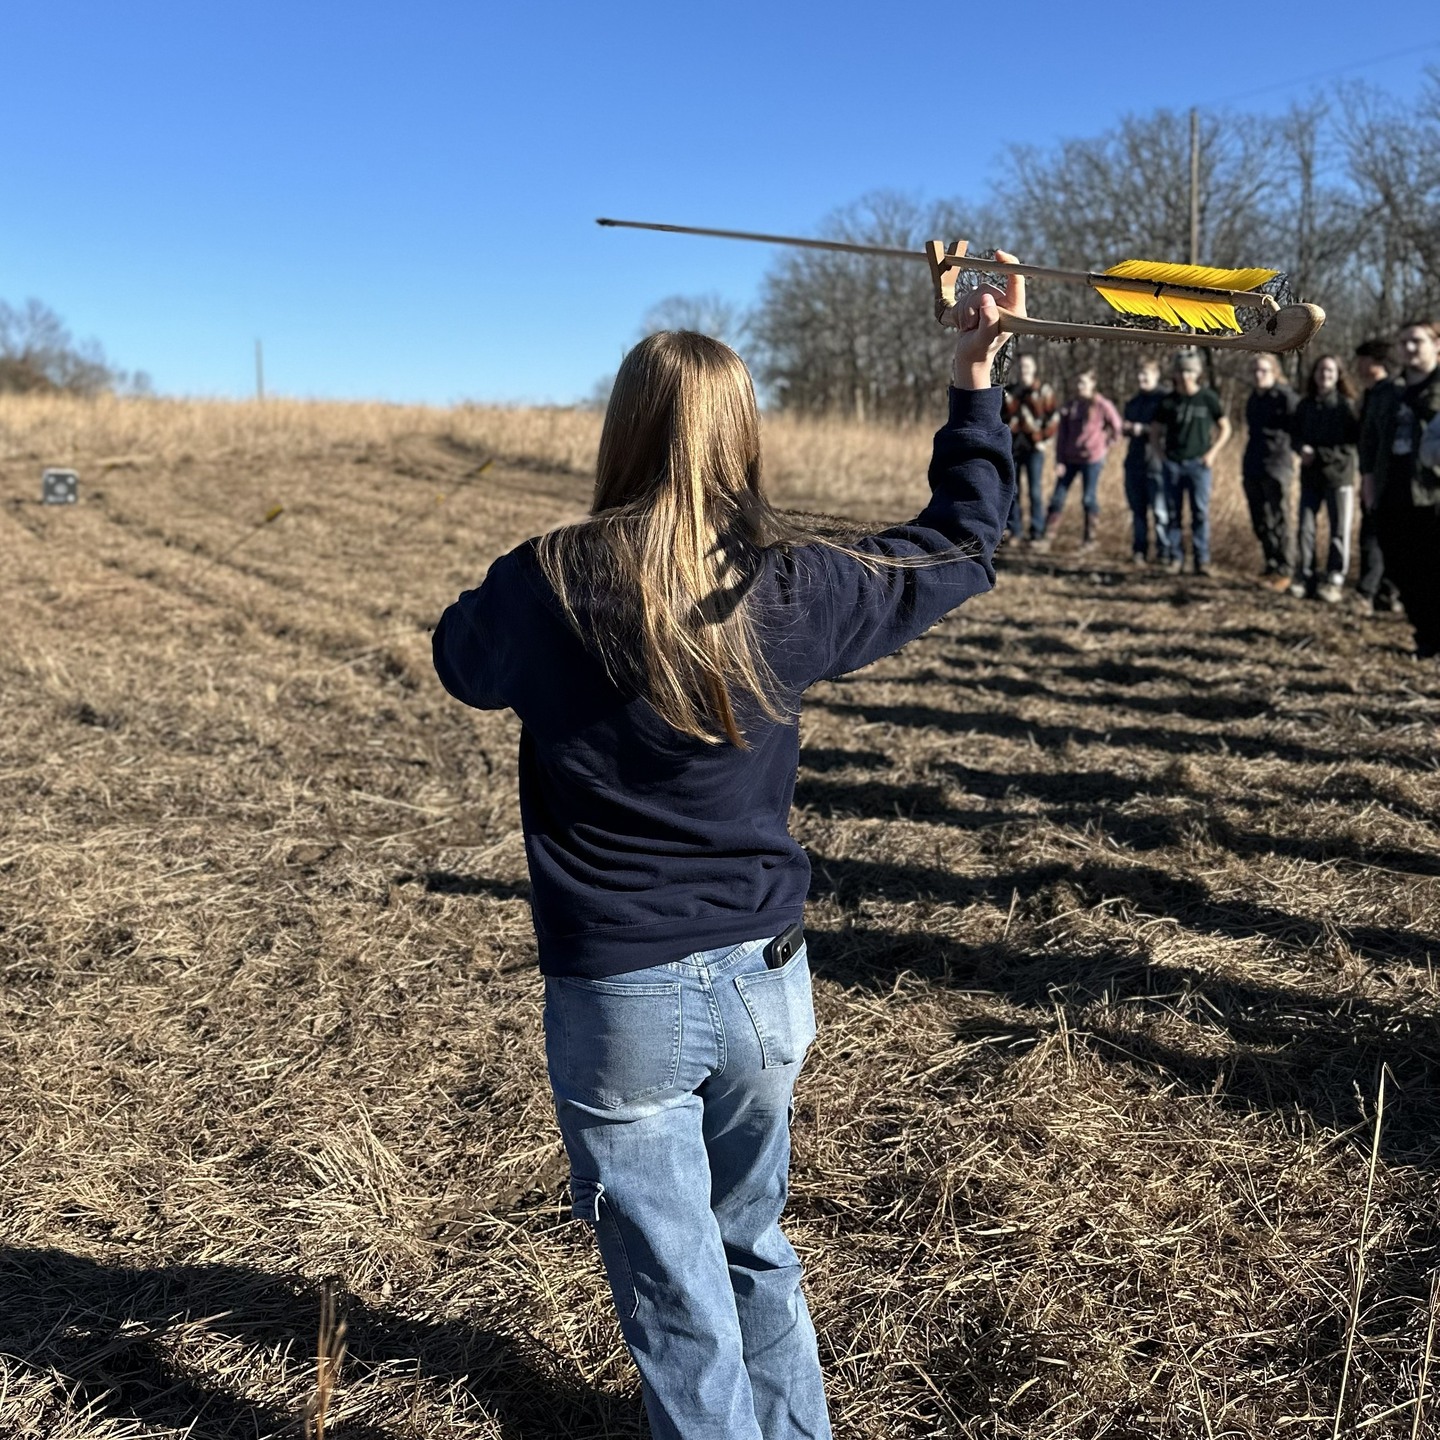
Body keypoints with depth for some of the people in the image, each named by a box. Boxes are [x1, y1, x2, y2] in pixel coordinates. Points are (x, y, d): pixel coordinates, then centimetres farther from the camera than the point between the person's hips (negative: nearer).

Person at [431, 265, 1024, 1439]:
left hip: (620, 997, -3)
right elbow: (961, 546, 9)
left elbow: (460, 659, 9)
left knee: (677, 1294, 11)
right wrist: (978, 379, 19)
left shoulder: (549, 588, -14)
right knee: (754, 1246, 26)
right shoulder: (791, 581, -7)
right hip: (766, 979, 4)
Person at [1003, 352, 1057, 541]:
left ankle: (1037, 531, -1)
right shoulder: (1009, 391, 13)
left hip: (1034, 446, -4)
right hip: (1012, 445, 4)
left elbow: (1052, 418, -2)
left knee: (1035, 490, -6)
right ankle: (1013, 530, 10)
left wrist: (1045, 440, -9)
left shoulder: (1043, 391, 3)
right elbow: (1003, 416, 11)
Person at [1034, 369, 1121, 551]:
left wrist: (1105, 444, 3)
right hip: (1069, 458, 4)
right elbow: (1062, 435, 4)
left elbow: (1116, 426, 0)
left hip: (1092, 459, -4)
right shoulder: (1069, 405, 5)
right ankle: (1046, 536, 6)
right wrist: (1059, 460, -1)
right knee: (1057, 496, 3)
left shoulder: (1102, 406, -7)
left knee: (1088, 498, 2)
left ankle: (1089, 539, 11)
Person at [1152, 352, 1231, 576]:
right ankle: (1175, 558, 9)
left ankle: (1202, 560, 1)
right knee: (1172, 513, 2)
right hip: (1173, 463, 2)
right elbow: (1156, 430, 16)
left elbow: (1225, 428, 8)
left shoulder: (1208, 398, 0)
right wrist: (1162, 452, 3)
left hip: (1199, 463, -2)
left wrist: (1212, 452, -2)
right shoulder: (1168, 401, 4)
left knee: (1200, 512, -3)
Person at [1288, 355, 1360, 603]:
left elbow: (1355, 436, -7)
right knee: (1305, 528, 3)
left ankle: (1334, 581, 5)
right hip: (1310, 474, 4)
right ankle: (1305, 577, 13)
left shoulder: (1346, 404, -2)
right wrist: (1301, 448, -9)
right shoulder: (1305, 405, 10)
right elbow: (1294, 433, 13)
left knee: (1339, 530, -1)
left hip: (1339, 473, -3)